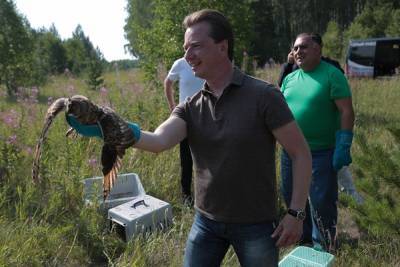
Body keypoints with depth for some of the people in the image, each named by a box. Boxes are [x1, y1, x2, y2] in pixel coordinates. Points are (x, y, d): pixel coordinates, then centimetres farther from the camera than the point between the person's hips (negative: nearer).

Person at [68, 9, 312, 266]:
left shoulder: (263, 95, -14)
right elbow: (159, 140, -20)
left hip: (256, 225, -3)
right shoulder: (190, 108, -2)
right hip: (206, 221, 4)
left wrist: (296, 213, -15)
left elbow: (301, 153, -11)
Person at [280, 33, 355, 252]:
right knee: (291, 196, 18)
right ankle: (304, 233, 42)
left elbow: (347, 111, -13)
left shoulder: (332, 74, -9)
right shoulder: (289, 78, 9)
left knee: (321, 202, 3)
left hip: (321, 153, -6)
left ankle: (322, 248, 25)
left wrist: (343, 147, -18)